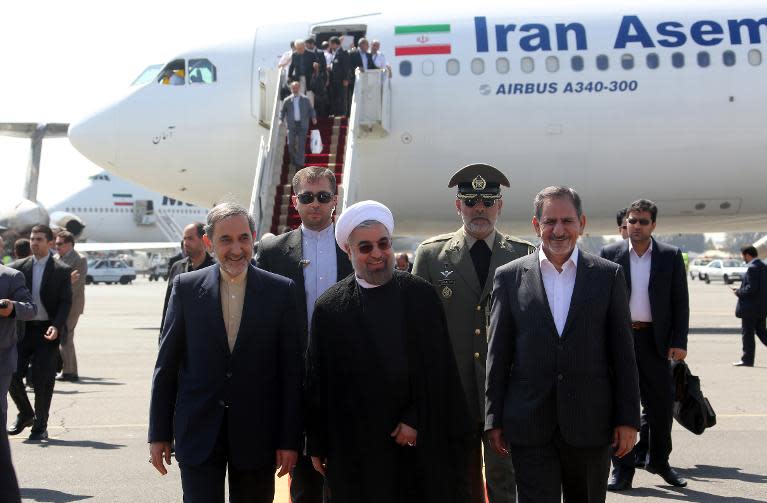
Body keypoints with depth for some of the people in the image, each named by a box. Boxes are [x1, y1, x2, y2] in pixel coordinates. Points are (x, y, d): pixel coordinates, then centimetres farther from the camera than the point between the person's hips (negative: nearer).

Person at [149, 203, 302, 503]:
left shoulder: (281, 291, -2)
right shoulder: (185, 287, 0)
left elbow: (291, 371, -1)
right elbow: (166, 365, 3)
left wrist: (289, 439, -3)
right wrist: (159, 434, 2)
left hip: (258, 434, 0)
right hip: (198, 432, 0)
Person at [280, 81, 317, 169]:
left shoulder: (305, 100, 7)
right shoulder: (287, 100, 7)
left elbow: (311, 109, 10)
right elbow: (282, 111, 13)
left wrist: (313, 117, -8)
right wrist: (281, 119, -3)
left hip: (302, 125, 0)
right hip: (291, 125, 0)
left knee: (301, 145, -4)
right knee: (291, 144, -6)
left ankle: (300, 163, 4)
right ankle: (293, 159, 20)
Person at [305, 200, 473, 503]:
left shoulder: (422, 295, 1)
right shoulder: (329, 308, -1)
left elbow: (438, 367, 1)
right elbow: (317, 381, 2)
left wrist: (416, 420, -7)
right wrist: (317, 446, 3)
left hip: (421, 438, 1)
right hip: (356, 444, -1)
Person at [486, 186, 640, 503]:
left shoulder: (608, 275, 4)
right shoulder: (509, 277, 3)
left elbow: (623, 354, 4)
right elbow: (498, 355, 5)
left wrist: (628, 418, 0)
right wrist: (494, 420, 2)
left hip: (590, 426, 1)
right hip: (530, 427, -1)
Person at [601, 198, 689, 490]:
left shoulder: (671, 256, 4)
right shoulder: (610, 254, 3)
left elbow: (680, 302, 3)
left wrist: (679, 342, -4)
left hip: (654, 340, 1)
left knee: (662, 404, 8)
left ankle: (659, 461, 28)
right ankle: (622, 469, 11)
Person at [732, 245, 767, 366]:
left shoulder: (752, 268, -17)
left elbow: (751, 288, -24)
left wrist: (739, 292, -8)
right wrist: (741, 290, 13)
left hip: (751, 307, -9)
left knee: (747, 333, 0)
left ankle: (747, 359, 5)